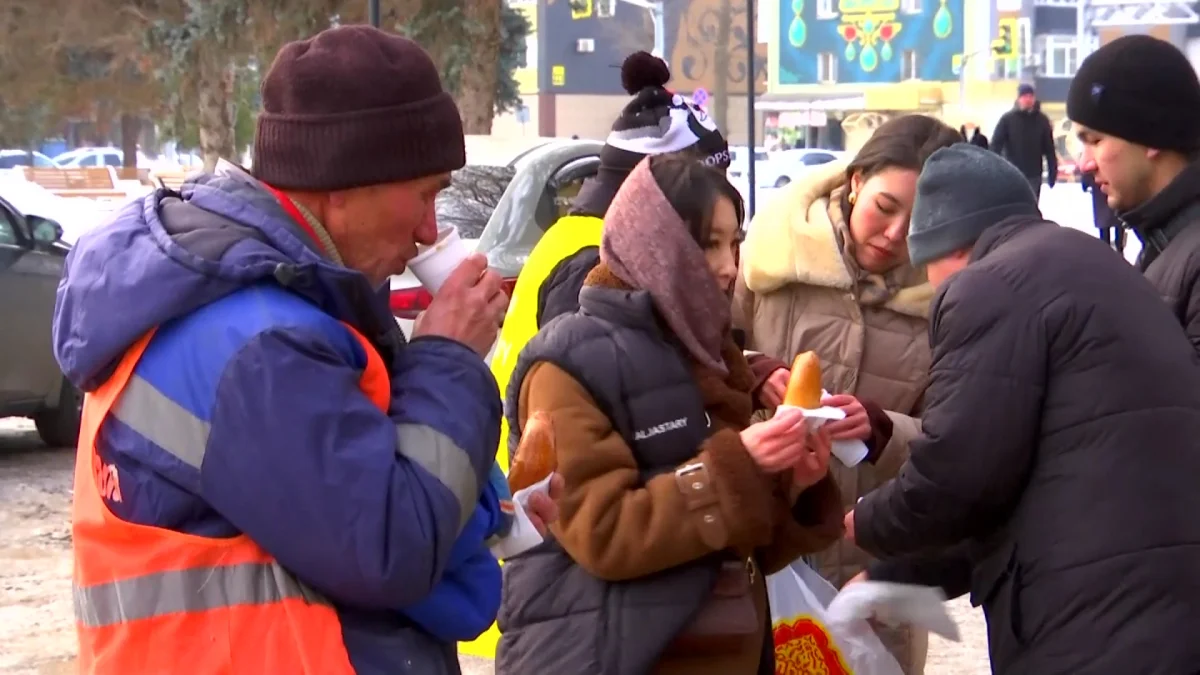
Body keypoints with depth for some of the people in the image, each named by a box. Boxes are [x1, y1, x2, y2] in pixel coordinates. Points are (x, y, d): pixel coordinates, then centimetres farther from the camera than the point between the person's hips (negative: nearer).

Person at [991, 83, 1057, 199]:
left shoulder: (1042, 120, 2)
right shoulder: (1007, 119, -4)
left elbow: (1049, 148, 4)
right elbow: (996, 143, -7)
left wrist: (1052, 172, 2)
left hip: (1034, 175, 1)